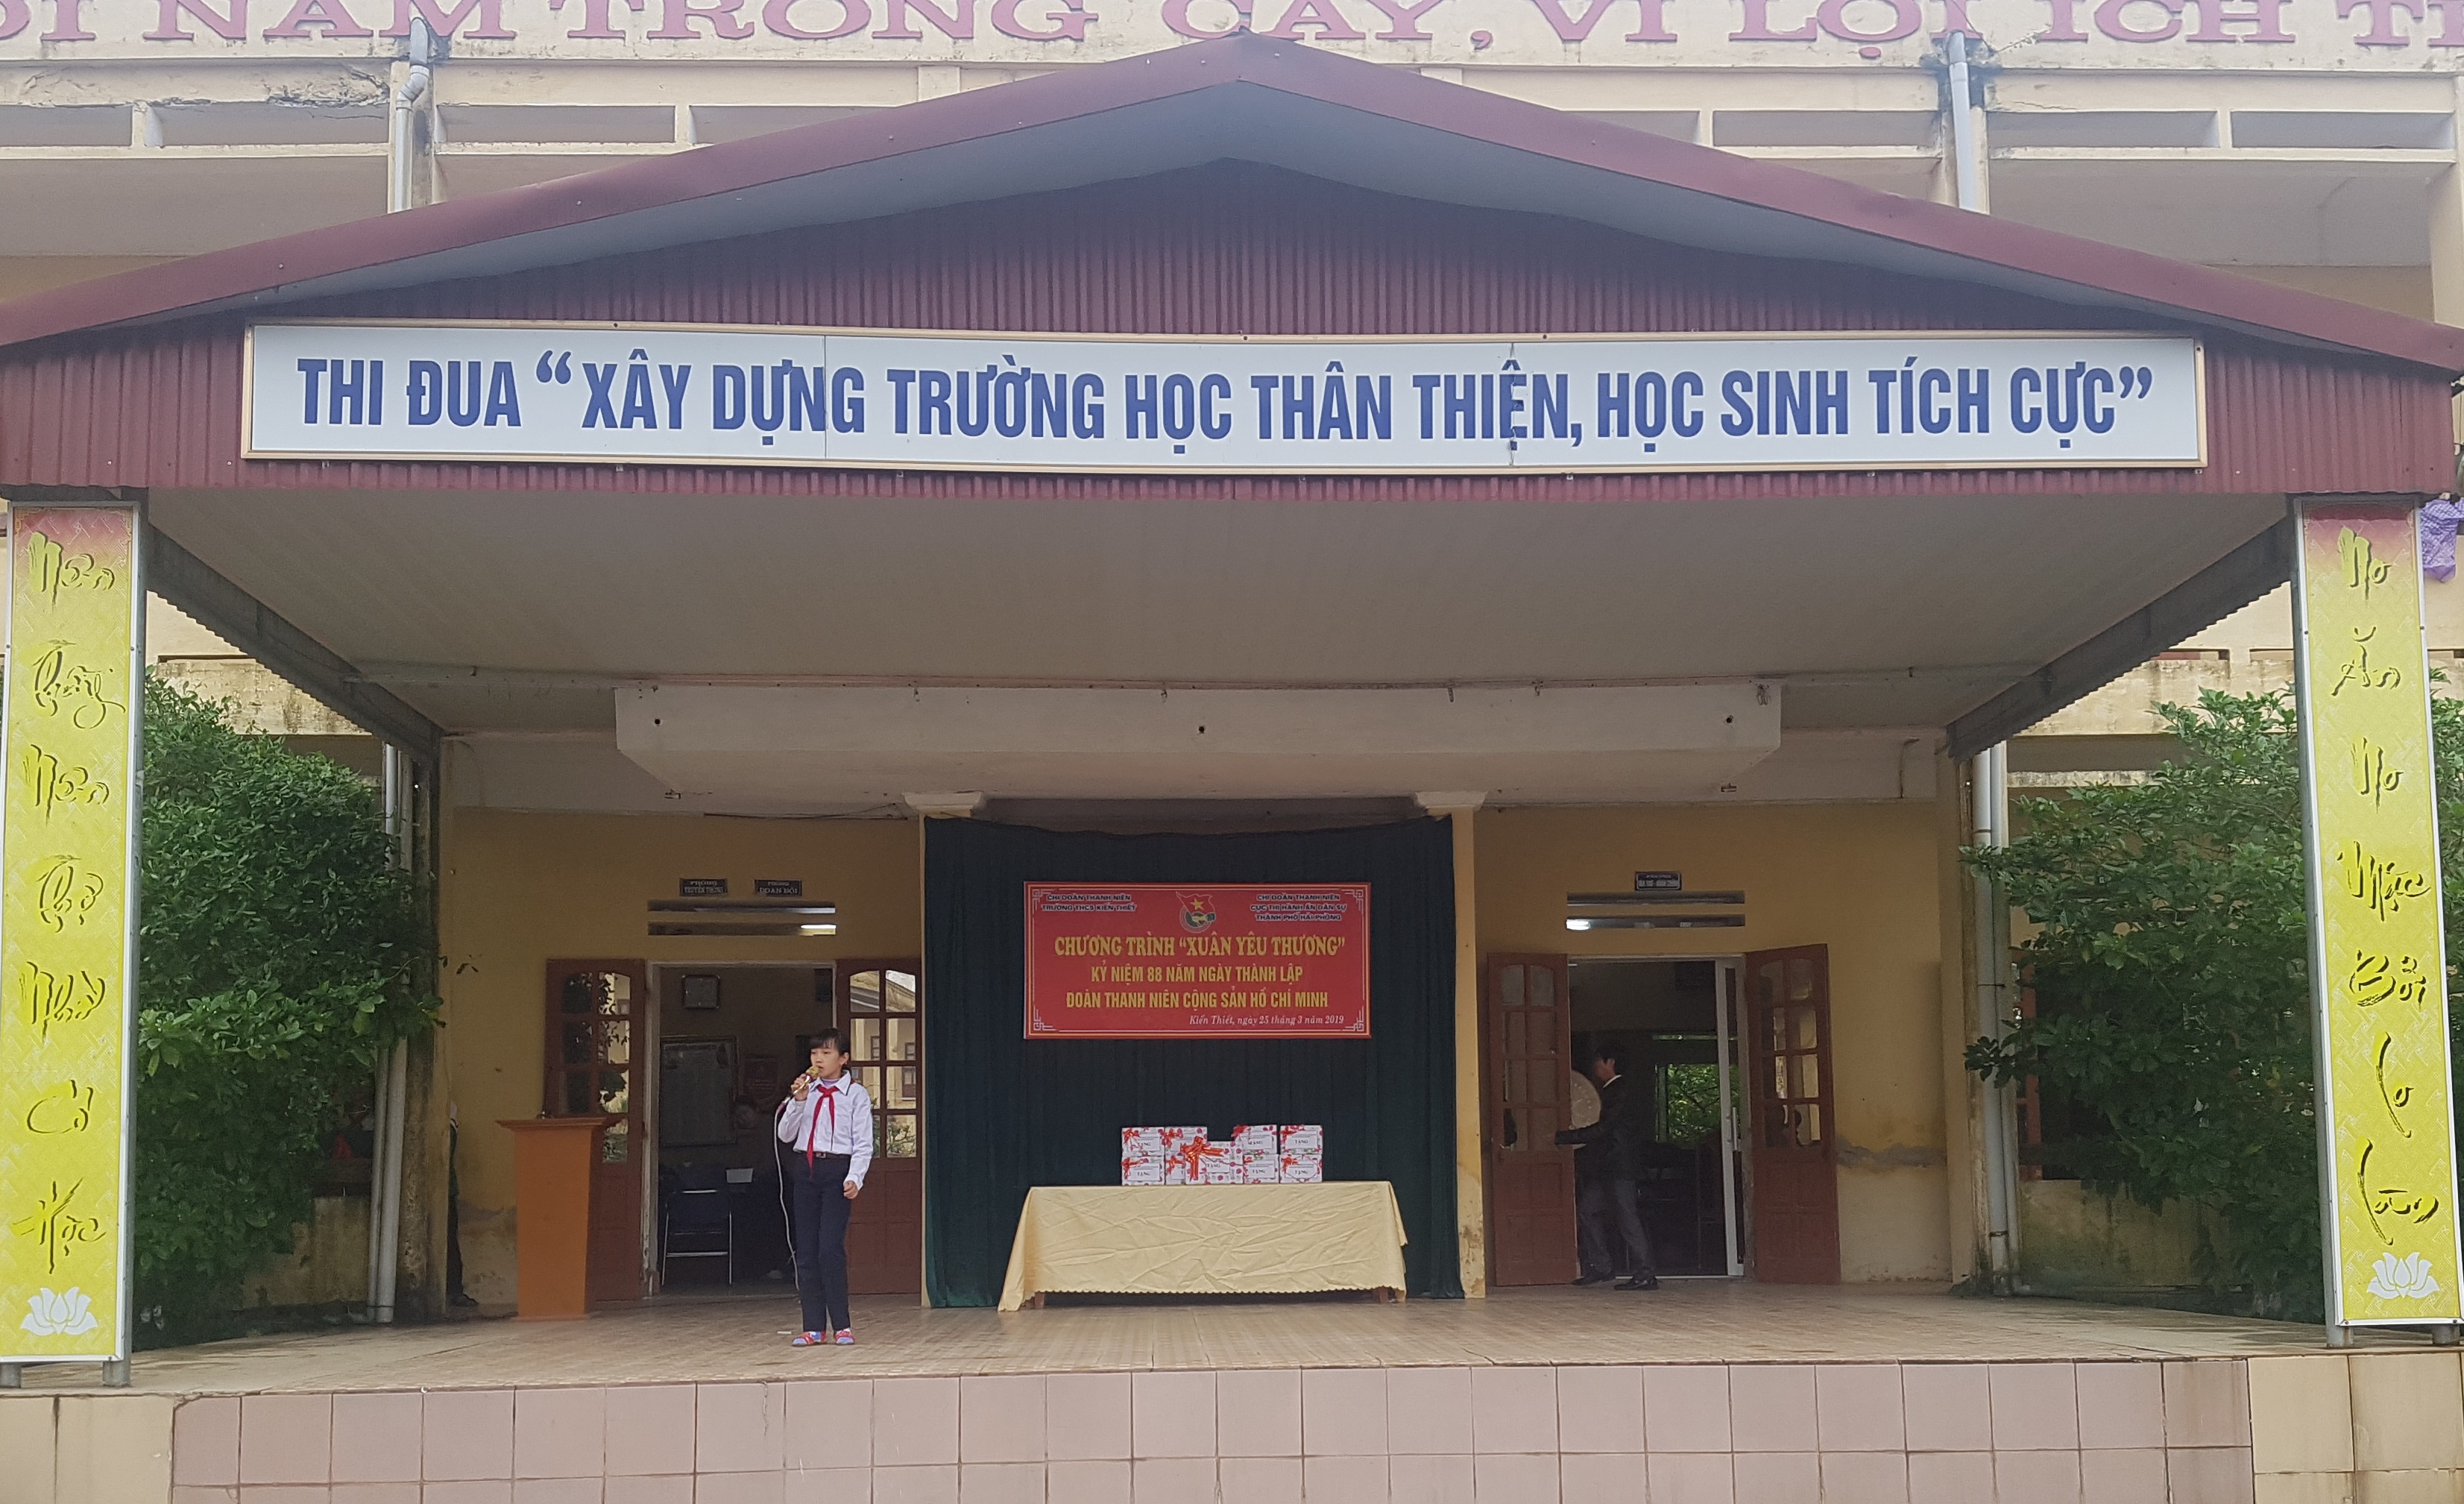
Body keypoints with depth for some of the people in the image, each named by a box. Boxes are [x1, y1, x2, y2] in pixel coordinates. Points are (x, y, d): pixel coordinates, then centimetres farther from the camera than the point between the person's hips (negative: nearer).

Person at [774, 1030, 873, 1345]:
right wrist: (798, 1102, -5)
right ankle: (814, 1327, 6)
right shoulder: (805, 1090, 12)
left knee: (830, 1248, -13)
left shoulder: (855, 1094, 1)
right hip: (804, 1169, 4)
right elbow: (785, 1135, 8)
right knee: (805, 1251, 2)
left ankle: (842, 1325, -6)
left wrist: (855, 1178, -15)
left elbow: (863, 1143, -2)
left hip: (837, 1171, -4)